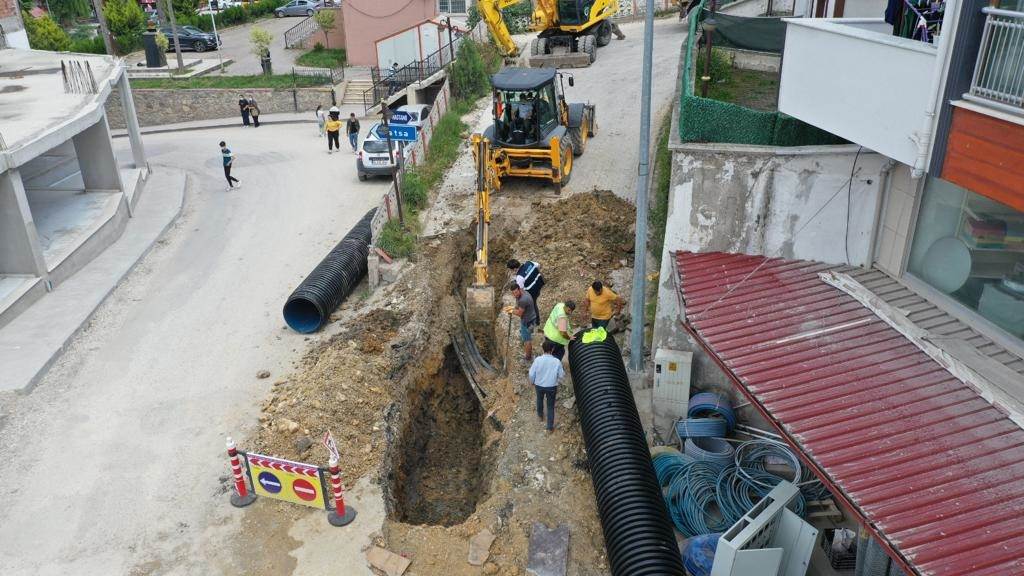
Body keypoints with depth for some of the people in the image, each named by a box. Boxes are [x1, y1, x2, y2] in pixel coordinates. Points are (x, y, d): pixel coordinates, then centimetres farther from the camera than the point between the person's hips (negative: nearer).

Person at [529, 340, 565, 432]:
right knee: (550, 406, 16)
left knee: (540, 400, 31)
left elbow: (531, 374, -13)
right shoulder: (557, 361, -22)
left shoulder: (538, 360, -23)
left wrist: (532, 382, 7)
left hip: (539, 385, 1)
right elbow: (561, 376, -9)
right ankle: (550, 427, 23)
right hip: (552, 387, -1)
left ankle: (540, 415, 54)